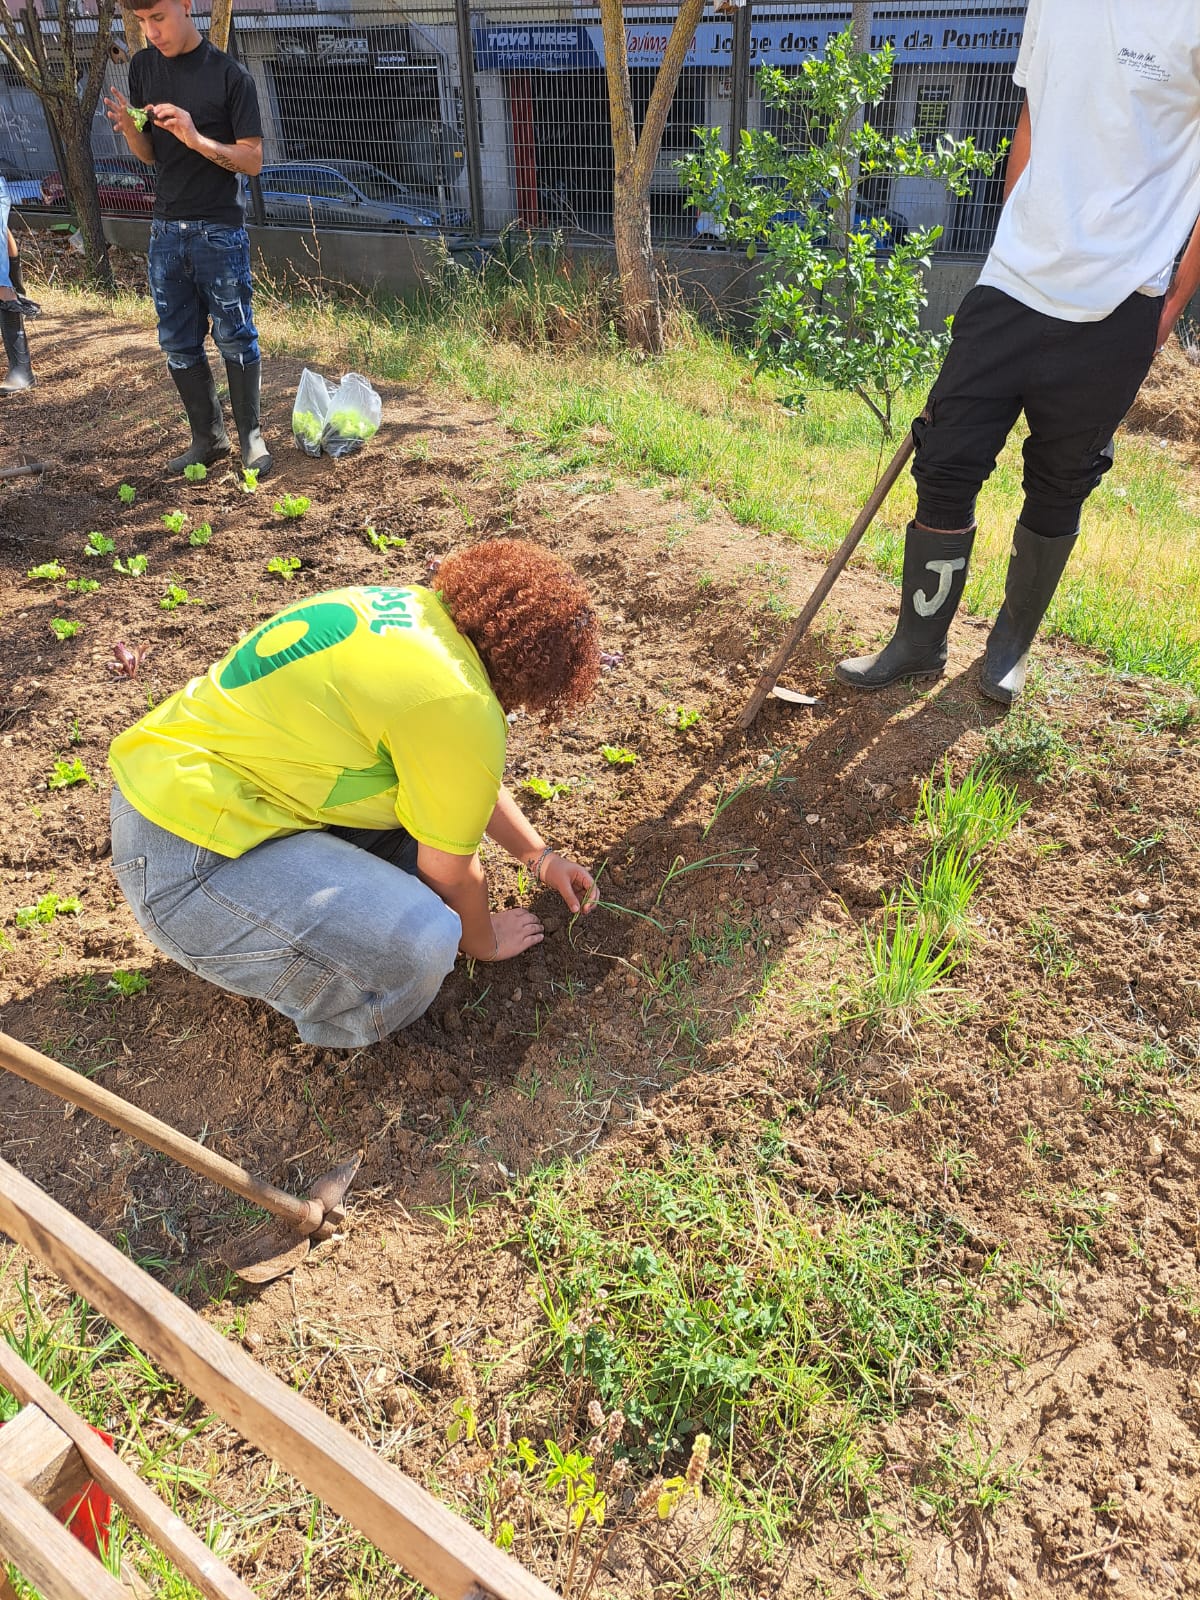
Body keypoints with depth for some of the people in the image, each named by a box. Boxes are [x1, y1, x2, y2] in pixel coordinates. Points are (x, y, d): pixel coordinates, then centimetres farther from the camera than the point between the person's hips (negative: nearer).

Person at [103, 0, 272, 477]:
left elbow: (252, 161, -8)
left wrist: (195, 138, -22)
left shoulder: (229, 75, -6)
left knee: (234, 337, -3)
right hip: (166, 230, 5)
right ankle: (207, 438, 15)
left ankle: (251, 435, 9)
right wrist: (128, 128, -10)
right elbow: (150, 156, 12)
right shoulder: (143, 67, 8)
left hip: (219, 231, -5)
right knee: (178, 344, 5)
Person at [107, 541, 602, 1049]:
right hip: (186, 856, -10)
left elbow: (466, 781, 19)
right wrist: (485, 943, 12)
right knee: (421, 942, -23)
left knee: (429, 785, 11)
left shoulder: (419, 608, 4)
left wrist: (540, 856, 25)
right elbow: (450, 872, -8)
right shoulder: (458, 706, -23)